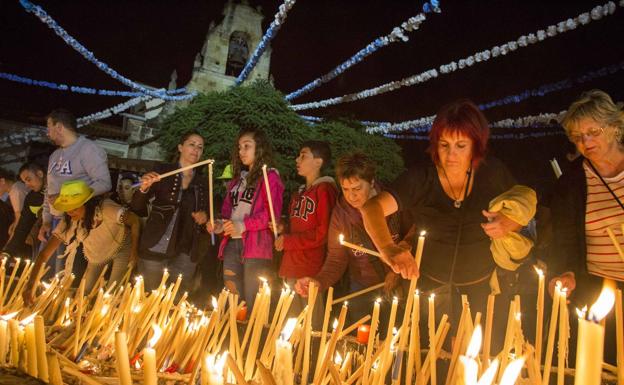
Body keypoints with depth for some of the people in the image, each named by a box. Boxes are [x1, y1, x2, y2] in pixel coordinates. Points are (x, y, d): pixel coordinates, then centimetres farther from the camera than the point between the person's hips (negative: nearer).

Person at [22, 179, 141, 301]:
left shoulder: (105, 209, -38)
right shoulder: (68, 221, -24)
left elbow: (135, 221, -23)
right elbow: (44, 254, -20)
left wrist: (134, 251, -18)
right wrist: (31, 284, -31)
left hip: (121, 249, -4)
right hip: (96, 256, 4)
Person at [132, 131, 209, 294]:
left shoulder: (203, 182, 11)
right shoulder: (163, 171, 3)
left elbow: (206, 212, 18)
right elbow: (137, 209, 0)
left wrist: (204, 217, -4)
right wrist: (144, 188, -19)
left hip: (185, 255, 2)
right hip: (155, 249, -2)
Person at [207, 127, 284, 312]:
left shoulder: (270, 176, 2)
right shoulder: (238, 179, 23)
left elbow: (273, 213, -10)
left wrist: (243, 225, -18)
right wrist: (219, 225, 3)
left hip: (256, 246, -7)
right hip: (231, 244, 7)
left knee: (252, 303, -6)